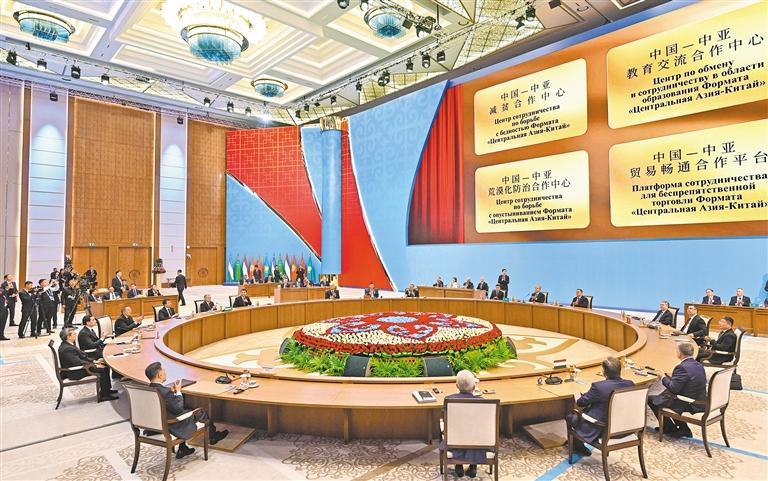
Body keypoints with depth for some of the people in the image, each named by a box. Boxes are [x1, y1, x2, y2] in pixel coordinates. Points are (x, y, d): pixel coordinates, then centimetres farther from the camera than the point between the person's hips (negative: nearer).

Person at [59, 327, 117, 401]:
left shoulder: (67, 345, 8)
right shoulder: (67, 349, -26)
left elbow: (81, 356, 15)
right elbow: (78, 362, -28)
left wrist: (94, 361, 5)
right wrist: (95, 365, -22)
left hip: (78, 366, 11)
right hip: (75, 372, -11)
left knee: (105, 366, 5)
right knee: (103, 369, -17)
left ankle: (107, 390, 13)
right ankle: (104, 395, -10)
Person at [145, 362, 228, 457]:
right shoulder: (164, 392, -33)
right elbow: (178, 408, -23)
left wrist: (171, 391, 0)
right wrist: (178, 392, -13)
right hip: (171, 427, -9)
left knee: (186, 412, 31)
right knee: (202, 413, 8)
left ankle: (182, 449, 34)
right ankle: (213, 437, 35)